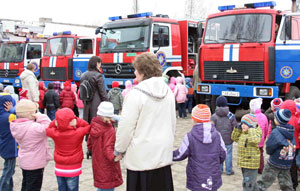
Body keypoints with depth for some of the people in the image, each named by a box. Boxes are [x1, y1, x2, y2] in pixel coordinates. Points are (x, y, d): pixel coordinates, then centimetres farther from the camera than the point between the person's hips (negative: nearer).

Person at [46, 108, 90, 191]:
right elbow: (87, 126, -5)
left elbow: (49, 127, 9)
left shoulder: (54, 132, -13)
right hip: (73, 169, -3)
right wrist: (77, 121, -18)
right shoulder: (78, 133, -21)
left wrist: (58, 120, -7)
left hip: (59, 168, 3)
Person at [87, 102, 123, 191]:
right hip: (107, 167, -7)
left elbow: (90, 145, 8)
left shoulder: (94, 126, -1)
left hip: (97, 163, 8)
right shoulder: (109, 130, -21)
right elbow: (107, 149, -28)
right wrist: (113, 157, -44)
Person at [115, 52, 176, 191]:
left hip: (141, 157, -5)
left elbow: (126, 126, -12)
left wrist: (119, 149, 2)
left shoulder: (136, 94, -15)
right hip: (163, 155, 6)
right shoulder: (168, 92, 4)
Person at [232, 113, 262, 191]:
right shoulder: (242, 133, 8)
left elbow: (255, 140, -37)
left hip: (251, 162, -8)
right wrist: (238, 128, 6)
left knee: (247, 185, -5)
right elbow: (234, 138, 18)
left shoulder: (255, 133, -16)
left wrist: (251, 129, -28)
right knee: (252, 182, 24)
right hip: (243, 162, 8)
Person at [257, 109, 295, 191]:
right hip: (287, 165, 6)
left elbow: (269, 149, -10)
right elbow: (293, 146, 11)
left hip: (274, 163, -6)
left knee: (263, 183, 4)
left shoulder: (276, 132, -18)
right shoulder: (291, 132, 0)